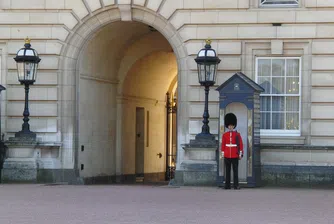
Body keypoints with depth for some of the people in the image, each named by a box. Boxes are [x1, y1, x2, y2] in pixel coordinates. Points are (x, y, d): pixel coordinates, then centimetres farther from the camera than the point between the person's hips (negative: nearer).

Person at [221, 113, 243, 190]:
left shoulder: (237, 134, 2)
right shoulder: (225, 135, 6)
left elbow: (240, 145, 1)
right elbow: (223, 145, 7)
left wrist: (240, 154, -4)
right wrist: (222, 154, 3)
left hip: (235, 156, -1)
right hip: (227, 156, 2)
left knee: (235, 171, -2)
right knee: (227, 171, 5)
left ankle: (236, 185, -2)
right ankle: (227, 185, 8)